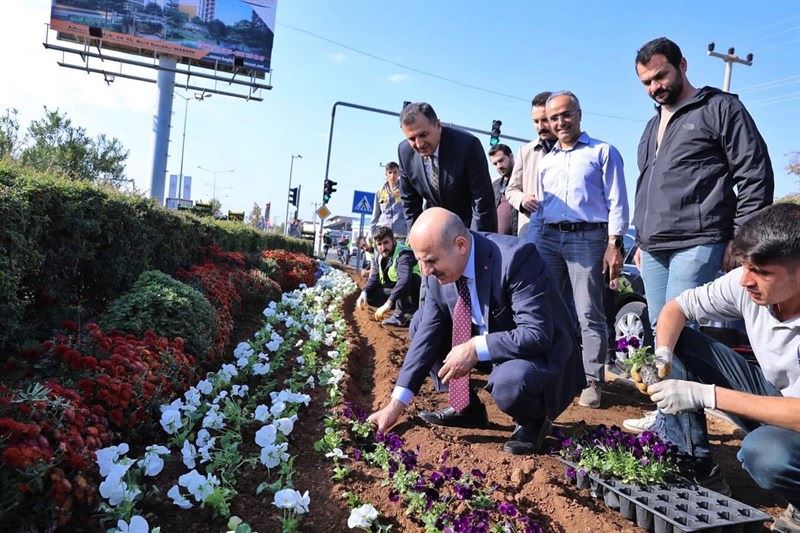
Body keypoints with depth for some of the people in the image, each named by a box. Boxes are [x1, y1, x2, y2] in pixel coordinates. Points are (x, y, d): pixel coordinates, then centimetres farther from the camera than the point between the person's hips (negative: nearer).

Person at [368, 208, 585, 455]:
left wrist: (475, 349, -34)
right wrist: (396, 405, -8)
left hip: (540, 355, -7)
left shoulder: (515, 257, -30)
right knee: (421, 324, 0)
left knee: (509, 381, -38)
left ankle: (532, 421, 0)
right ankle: (466, 409, 14)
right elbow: (427, 335, -5)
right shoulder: (439, 273, -10)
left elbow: (537, 335, -32)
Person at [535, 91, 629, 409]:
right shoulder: (546, 160, 21)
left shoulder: (603, 152, 6)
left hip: (587, 237, -5)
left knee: (589, 313, -4)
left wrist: (614, 245, -11)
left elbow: (617, 202, -1)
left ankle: (593, 382, 4)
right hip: (549, 238, 5)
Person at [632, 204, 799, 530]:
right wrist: (662, 355, -24)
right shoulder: (746, 283, -15)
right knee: (680, 344, -10)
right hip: (769, 393, 6)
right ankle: (695, 470, -4)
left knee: (763, 453, -37)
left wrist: (704, 394, -37)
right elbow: (676, 307, -5)